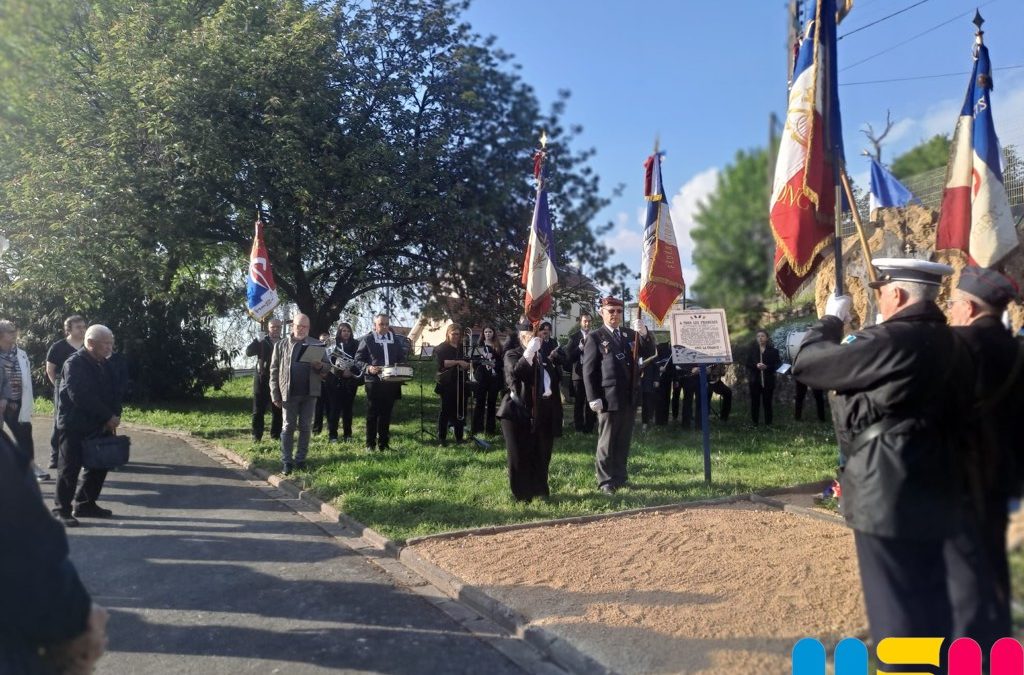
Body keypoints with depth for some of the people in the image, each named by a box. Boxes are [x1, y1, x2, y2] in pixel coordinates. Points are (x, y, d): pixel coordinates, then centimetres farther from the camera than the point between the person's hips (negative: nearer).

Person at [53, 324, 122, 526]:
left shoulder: (104, 364, 11)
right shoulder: (74, 363, -14)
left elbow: (111, 392, 14)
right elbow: (80, 396, -23)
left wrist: (115, 415, -3)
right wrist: (108, 417, -21)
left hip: (98, 426, 8)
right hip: (74, 426, -8)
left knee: (99, 466, 11)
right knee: (70, 469, -2)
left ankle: (85, 504, 24)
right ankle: (62, 510, 9)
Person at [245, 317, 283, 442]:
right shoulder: (262, 341, 4)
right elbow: (248, 352, -11)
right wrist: (258, 340, -20)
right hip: (262, 379, -1)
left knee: (278, 410, 5)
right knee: (258, 410, 2)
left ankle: (276, 434, 14)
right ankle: (256, 436, 8)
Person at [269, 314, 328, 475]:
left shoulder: (317, 344, 6)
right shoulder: (281, 345, 3)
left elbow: (328, 366, 7)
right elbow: (274, 371, 2)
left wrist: (320, 366, -17)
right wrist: (275, 394, -3)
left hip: (310, 393, 1)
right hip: (289, 393, -1)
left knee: (305, 427, 7)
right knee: (288, 427, 3)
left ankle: (301, 460, 17)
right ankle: (286, 461, 9)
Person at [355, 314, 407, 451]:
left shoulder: (396, 339, 12)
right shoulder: (367, 339, 1)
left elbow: (402, 358, 17)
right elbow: (358, 359, 0)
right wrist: (368, 368, -17)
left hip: (391, 382, 3)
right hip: (374, 382, -3)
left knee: (386, 414, 8)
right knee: (372, 414, 3)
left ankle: (384, 443, 16)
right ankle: (370, 444, 10)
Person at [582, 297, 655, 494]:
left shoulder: (630, 334, 12)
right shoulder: (596, 337, -3)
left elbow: (649, 353, 8)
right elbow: (588, 370, -6)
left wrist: (644, 334, -9)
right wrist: (593, 398, -13)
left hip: (630, 397, 5)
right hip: (609, 398, -5)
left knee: (624, 441, 13)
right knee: (607, 442, 2)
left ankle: (620, 476, 24)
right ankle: (606, 481, 9)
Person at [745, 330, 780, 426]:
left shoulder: (773, 351, 3)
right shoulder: (752, 350, 7)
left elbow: (778, 364, -2)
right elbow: (747, 364, 3)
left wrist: (766, 367, -18)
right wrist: (756, 365, -16)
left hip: (768, 380, -1)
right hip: (755, 380, 1)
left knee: (767, 402, 3)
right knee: (755, 401, 4)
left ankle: (768, 422, 11)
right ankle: (754, 422, 12)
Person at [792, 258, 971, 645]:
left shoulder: (891, 341, -19)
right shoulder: (947, 342, 9)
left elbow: (807, 364, -13)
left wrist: (831, 320, 2)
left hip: (889, 495, -9)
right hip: (931, 493, 9)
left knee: (896, 610, 3)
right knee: (929, 604, 20)